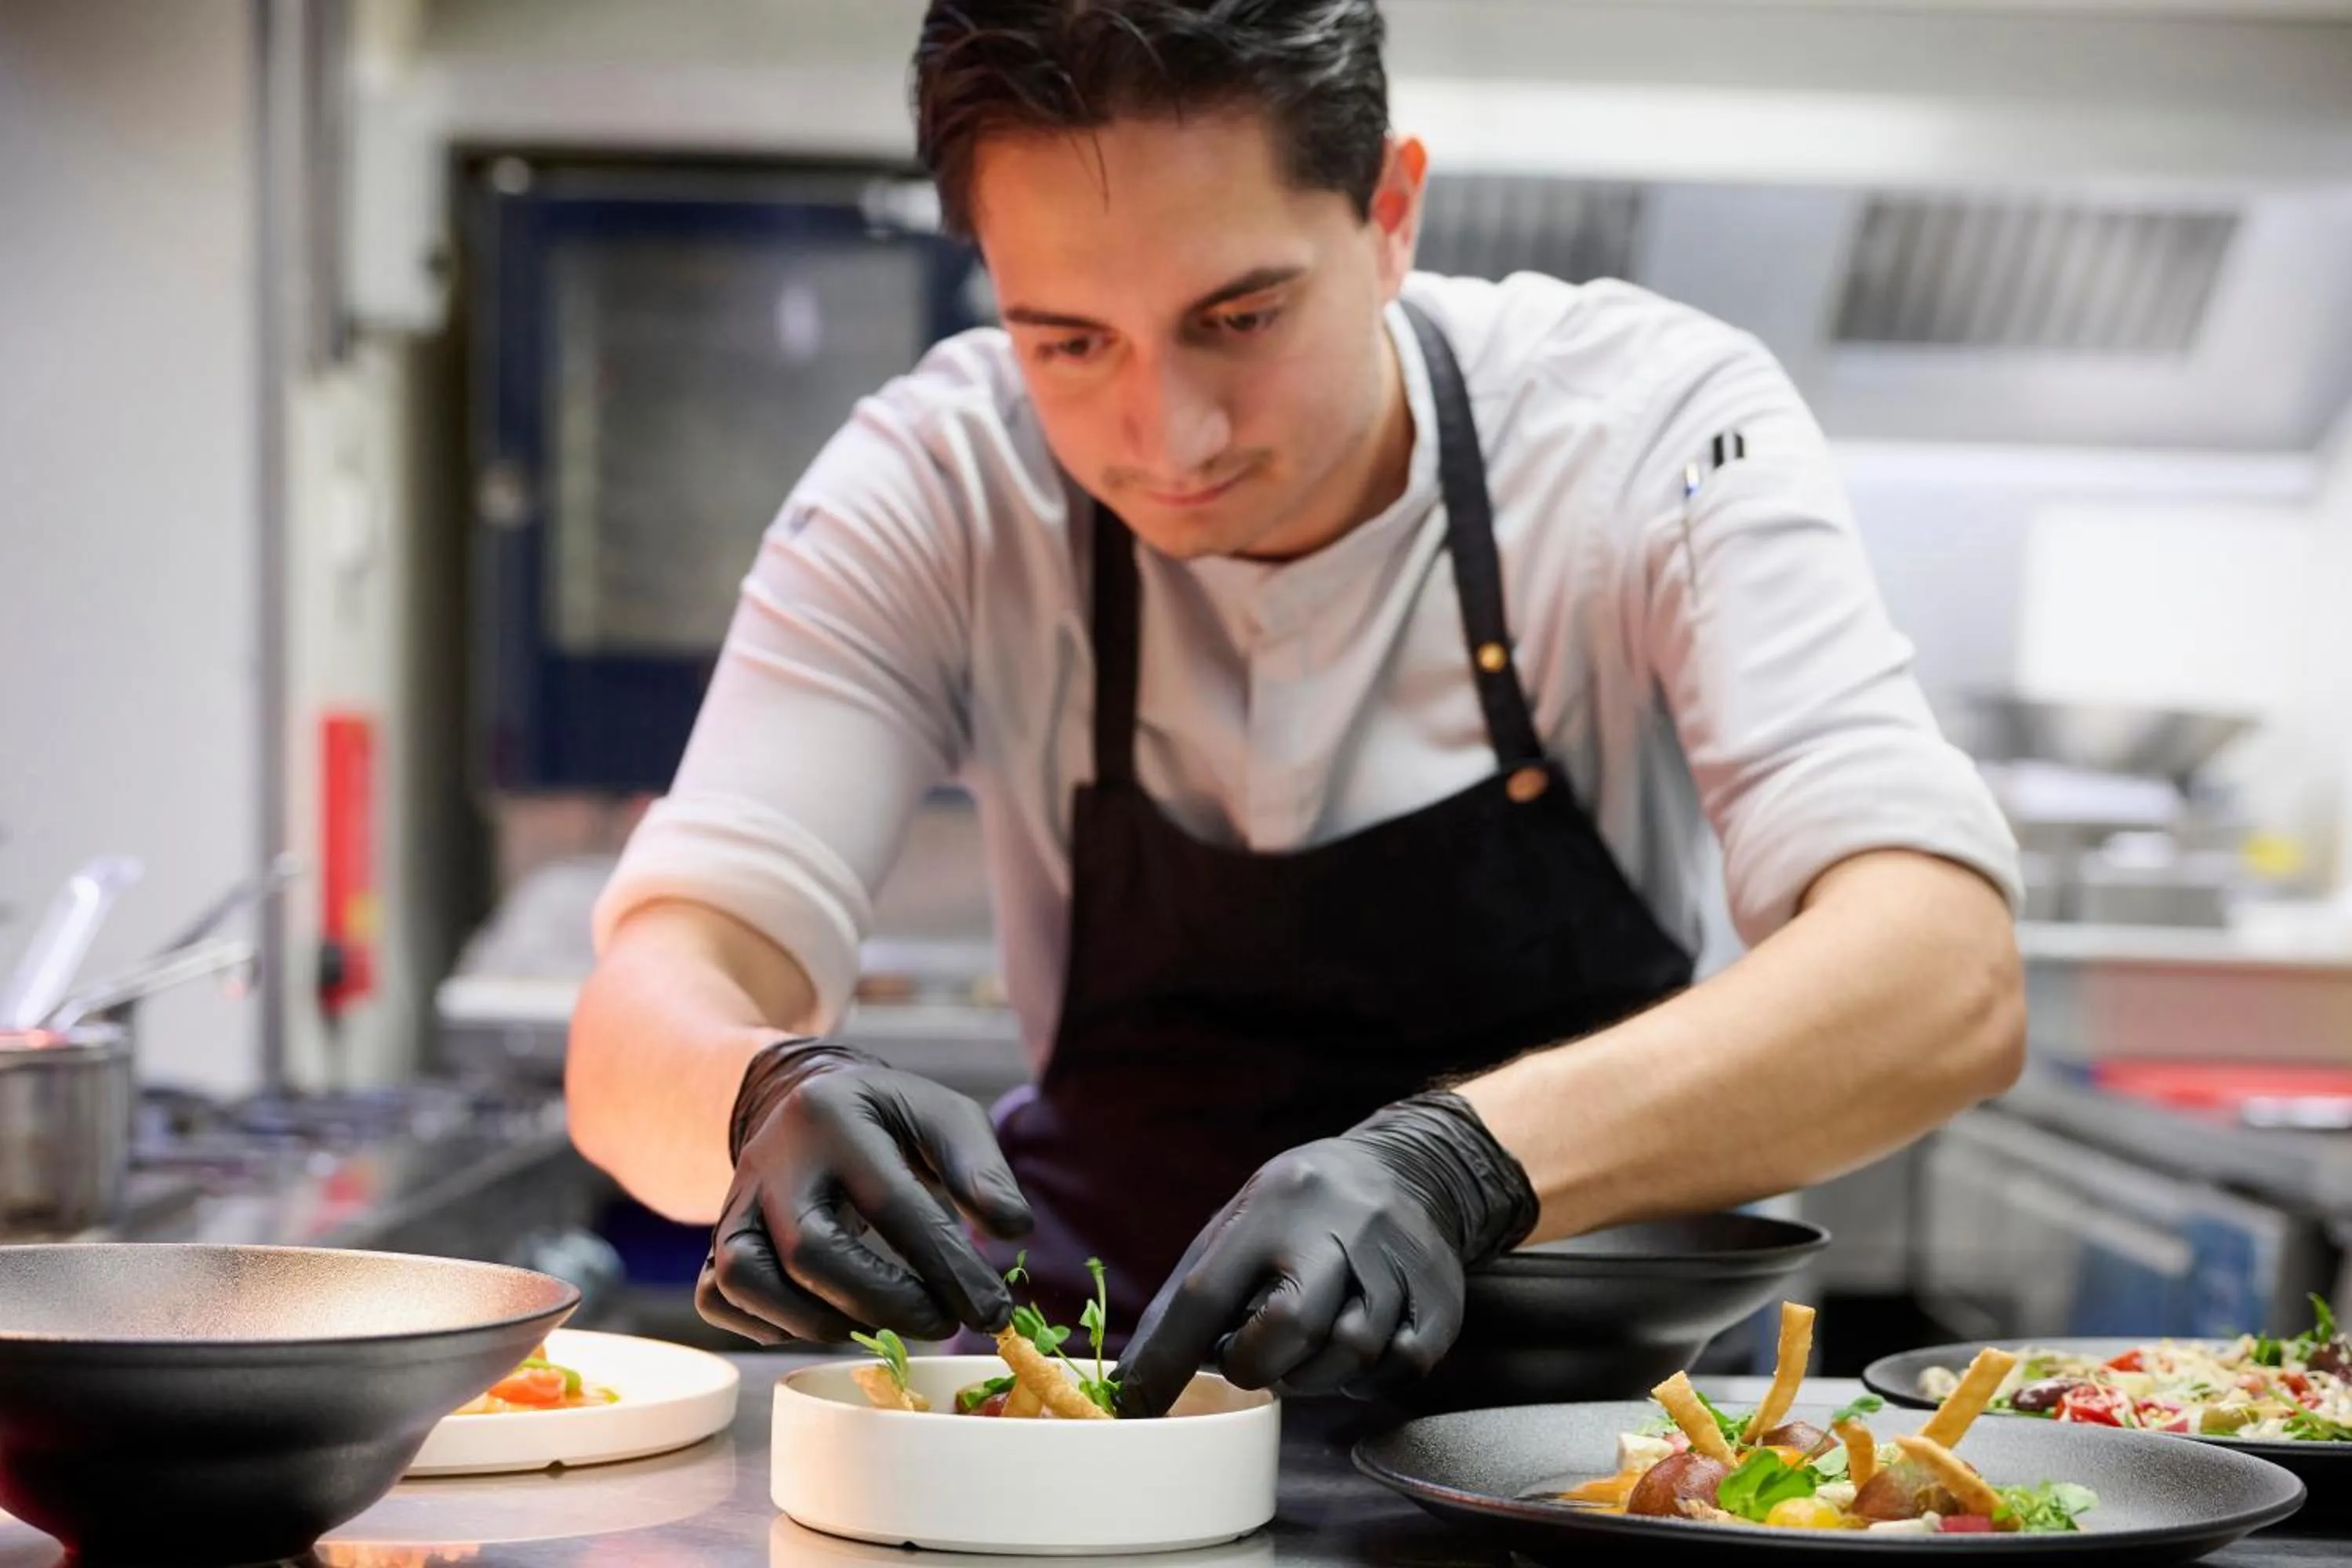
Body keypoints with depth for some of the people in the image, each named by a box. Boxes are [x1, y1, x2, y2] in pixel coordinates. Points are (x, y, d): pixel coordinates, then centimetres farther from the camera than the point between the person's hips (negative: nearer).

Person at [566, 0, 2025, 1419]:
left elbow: (1951, 984, -29)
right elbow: (643, 1032, -18)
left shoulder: (1658, 427, -16)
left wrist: (1462, 1162, -45)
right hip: (1112, 1370, 1)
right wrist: (769, 1097, -42)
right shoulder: (935, 487, -12)